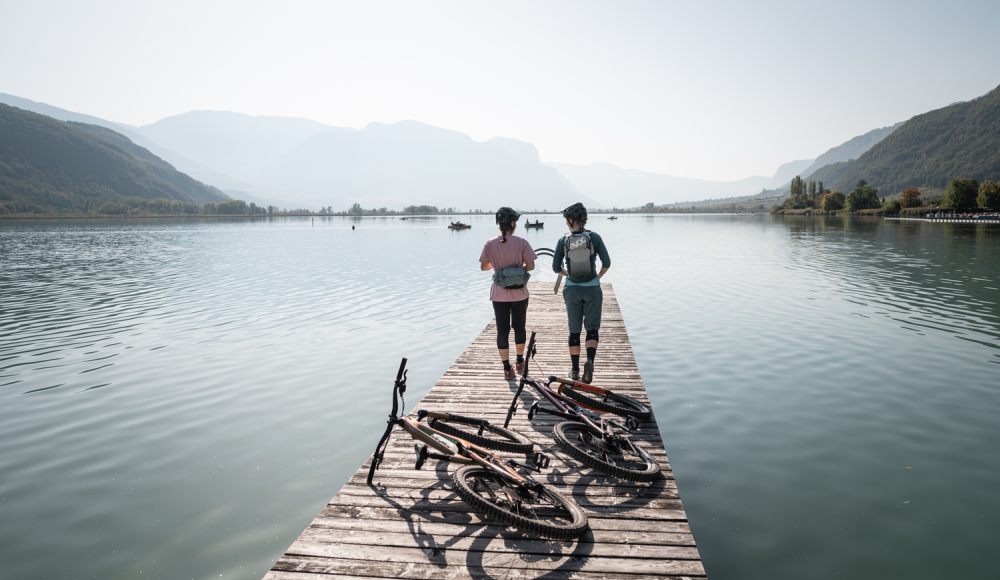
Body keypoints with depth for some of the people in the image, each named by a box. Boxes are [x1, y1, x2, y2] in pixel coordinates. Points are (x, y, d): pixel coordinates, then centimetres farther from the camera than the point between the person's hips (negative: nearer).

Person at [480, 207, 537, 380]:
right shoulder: (521, 242, -9)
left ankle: (507, 368, 7)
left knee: (502, 329, 5)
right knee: (519, 326, 17)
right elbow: (531, 266, -9)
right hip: (519, 293, 0)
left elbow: (483, 267, 2)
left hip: (499, 294, 0)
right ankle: (520, 361, 31)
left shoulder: (490, 244, -4)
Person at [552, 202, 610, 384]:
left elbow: (556, 268, 0)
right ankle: (590, 360, -15)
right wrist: (599, 276, 12)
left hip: (572, 289, 1)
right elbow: (606, 263, -7)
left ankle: (575, 370, 19)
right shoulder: (594, 237, -5)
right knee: (592, 328, 9)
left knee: (574, 330, 13)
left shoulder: (563, 241, -4)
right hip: (592, 289, -1)